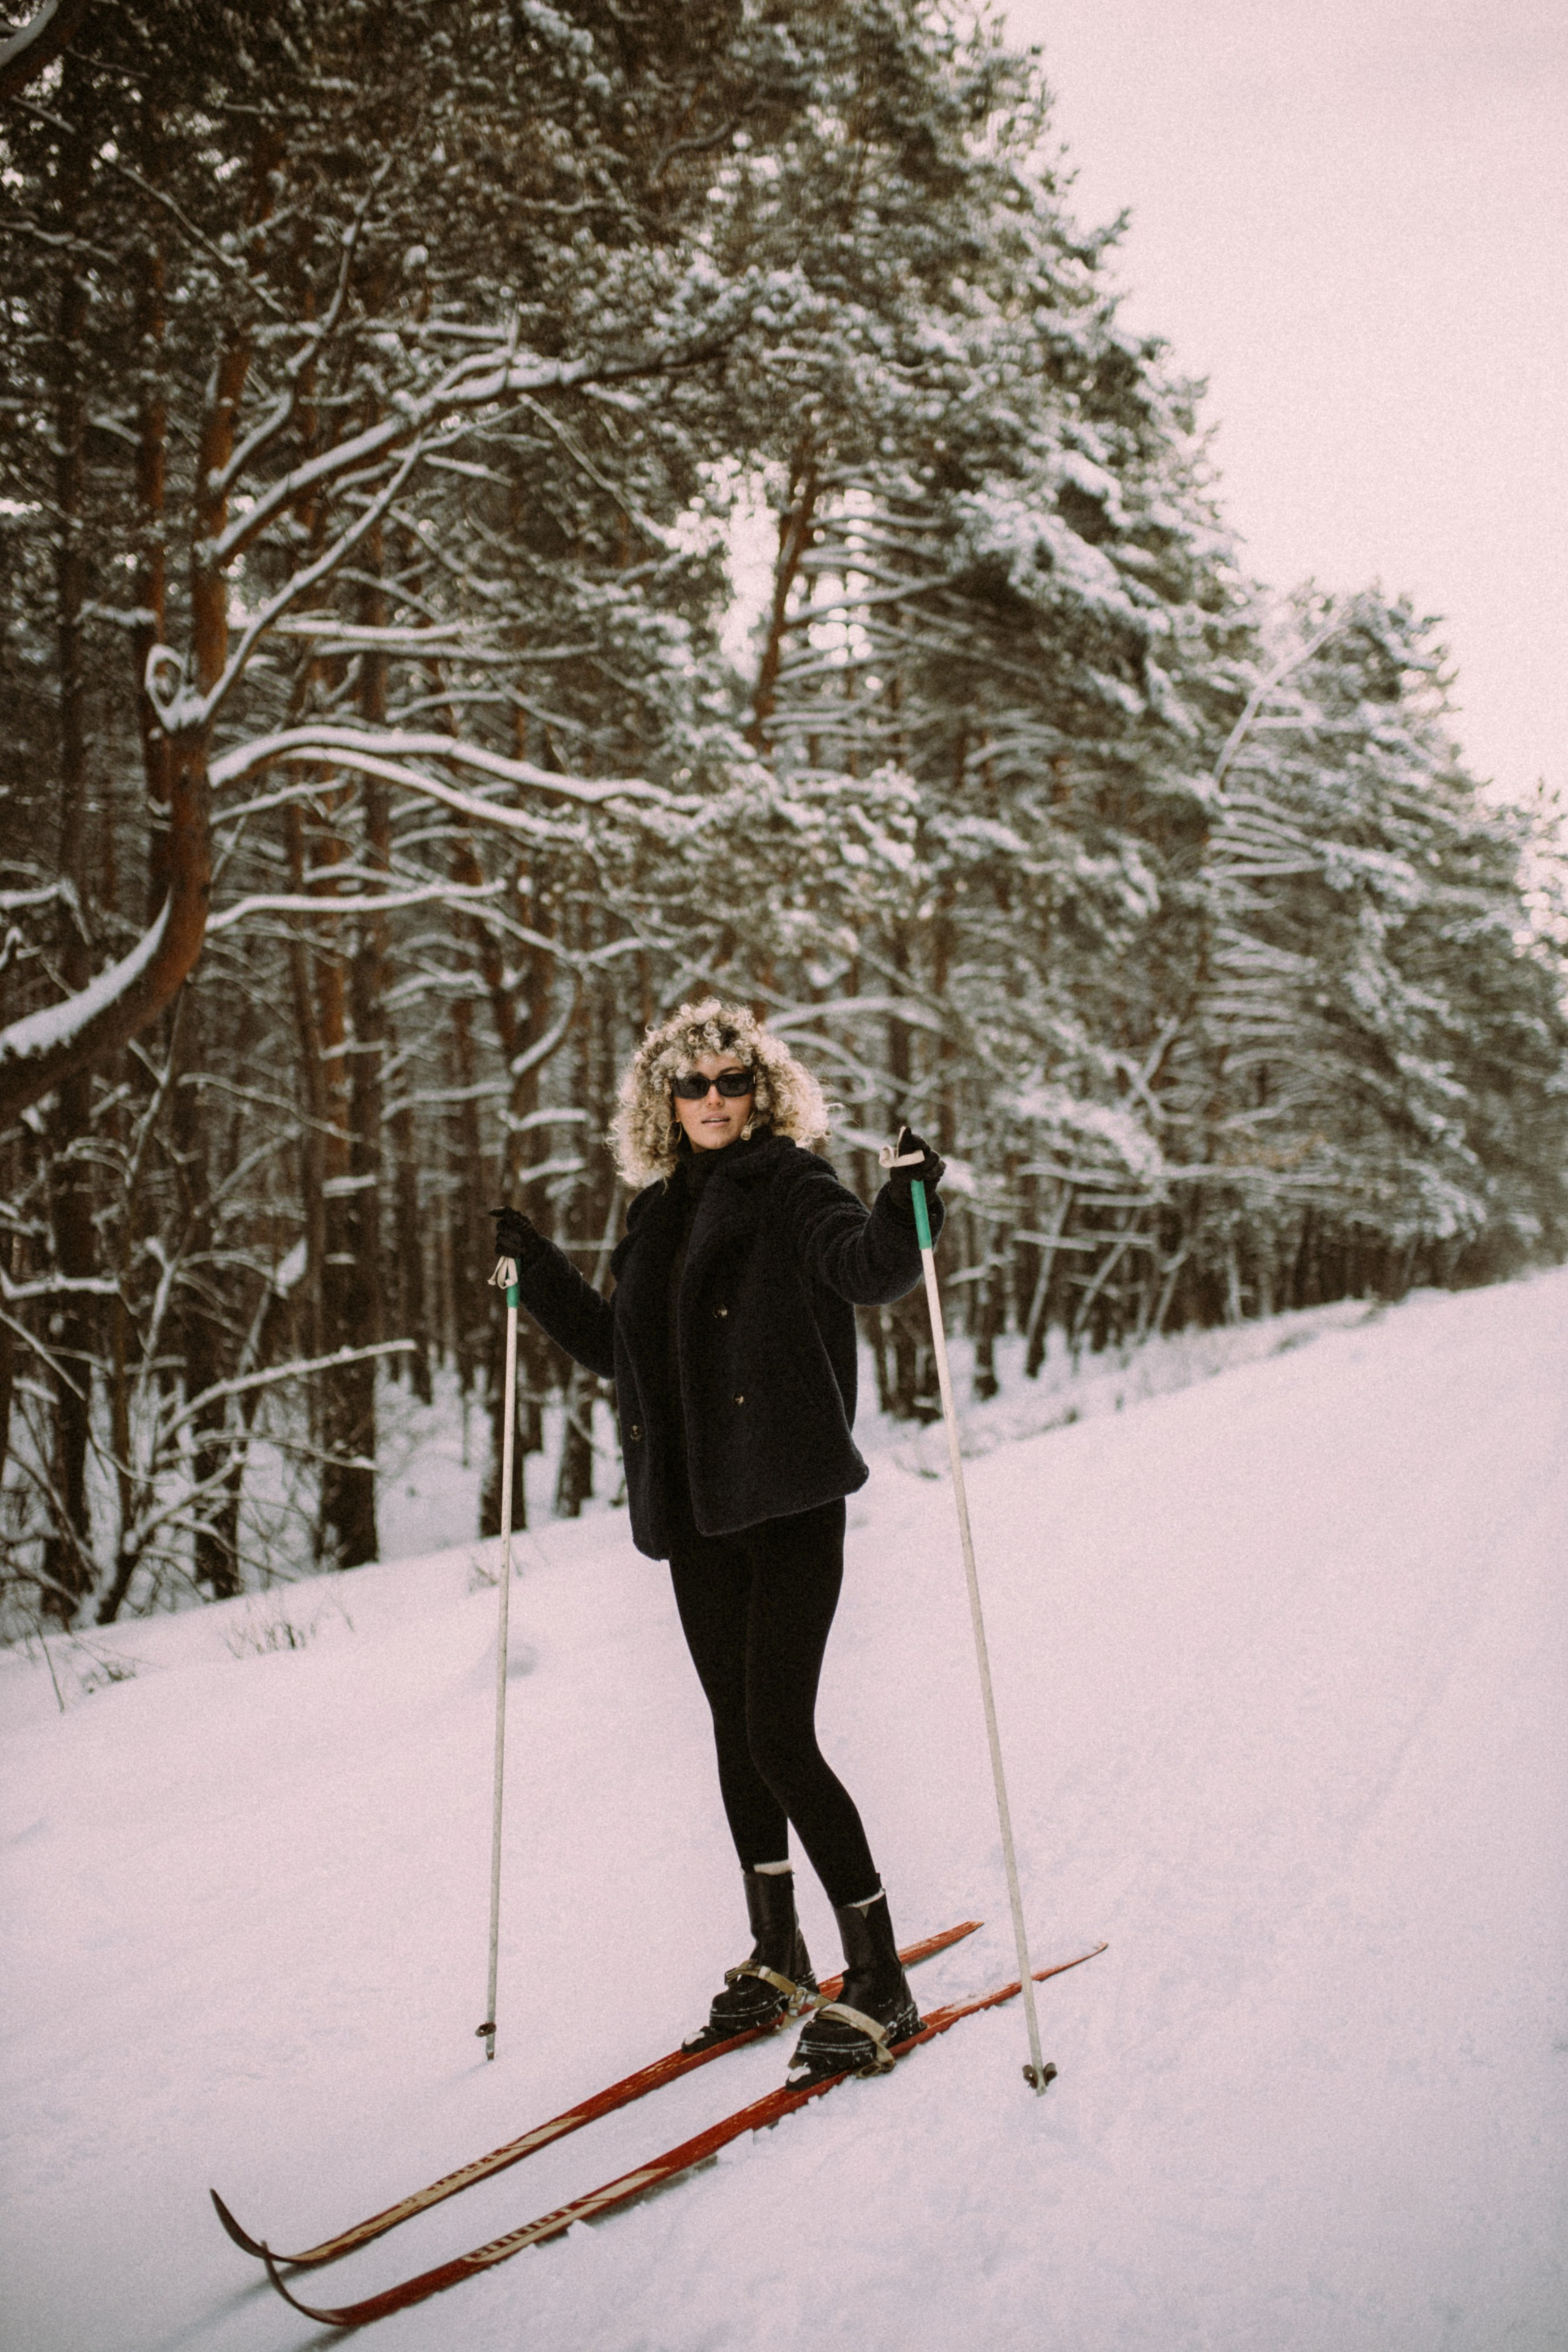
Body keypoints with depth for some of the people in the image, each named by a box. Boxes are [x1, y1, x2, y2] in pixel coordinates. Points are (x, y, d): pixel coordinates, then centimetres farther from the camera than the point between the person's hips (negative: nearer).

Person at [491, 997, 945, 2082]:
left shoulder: (791, 1189, -3)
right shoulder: (660, 1215, 15)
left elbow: (873, 1267, -22)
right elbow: (616, 1346, 26)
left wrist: (909, 1198, -38)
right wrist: (538, 1271, 22)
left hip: (790, 1504, -7)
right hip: (695, 1512, 7)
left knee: (782, 1737, -10)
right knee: (736, 1731, 14)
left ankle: (880, 1982, 2)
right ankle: (777, 1961, 29)